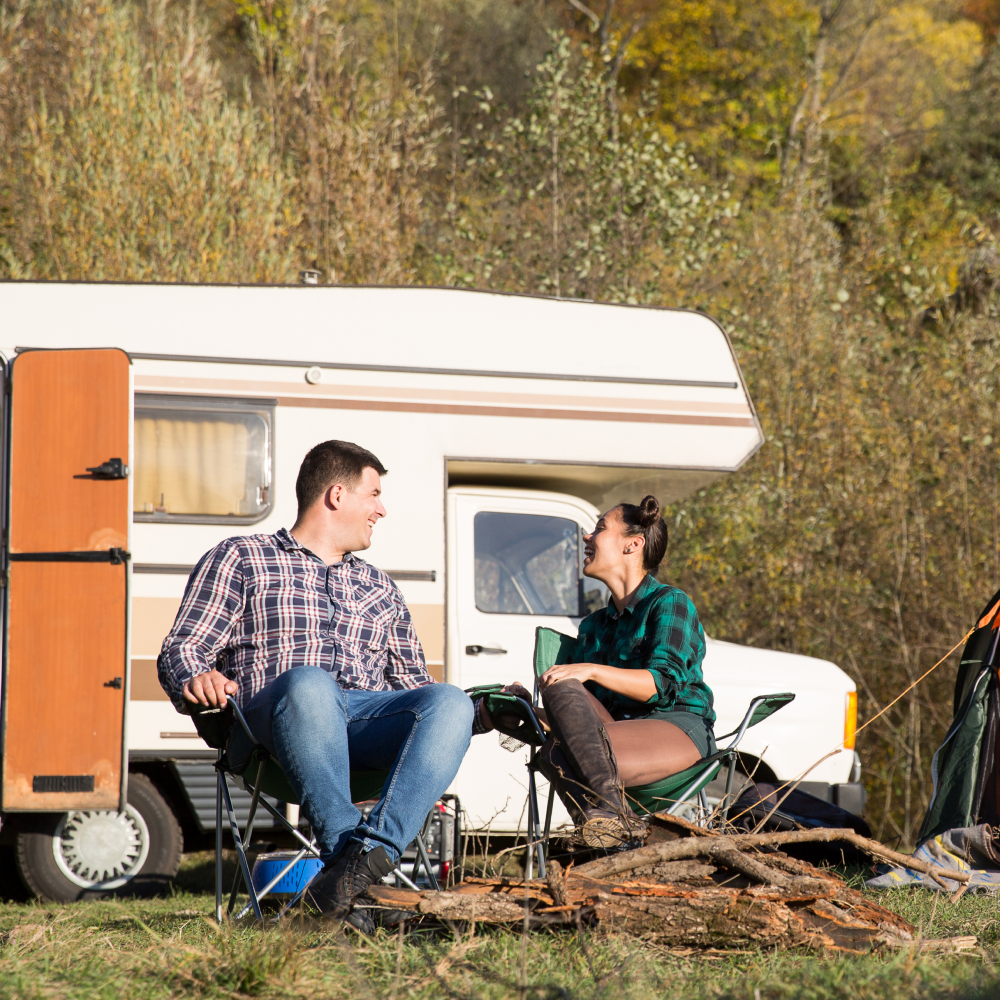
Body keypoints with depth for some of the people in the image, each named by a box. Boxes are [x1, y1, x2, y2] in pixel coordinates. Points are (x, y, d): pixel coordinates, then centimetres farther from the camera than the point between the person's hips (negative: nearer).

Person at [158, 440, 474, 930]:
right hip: (270, 719, -4)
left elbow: (413, 684, 34)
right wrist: (195, 679, -15)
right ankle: (344, 847, -48)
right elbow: (180, 652, 10)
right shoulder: (239, 559, 21)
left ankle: (370, 851, -47)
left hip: (365, 719, 4)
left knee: (450, 701, -31)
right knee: (309, 683, -41)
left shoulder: (379, 588, 36)